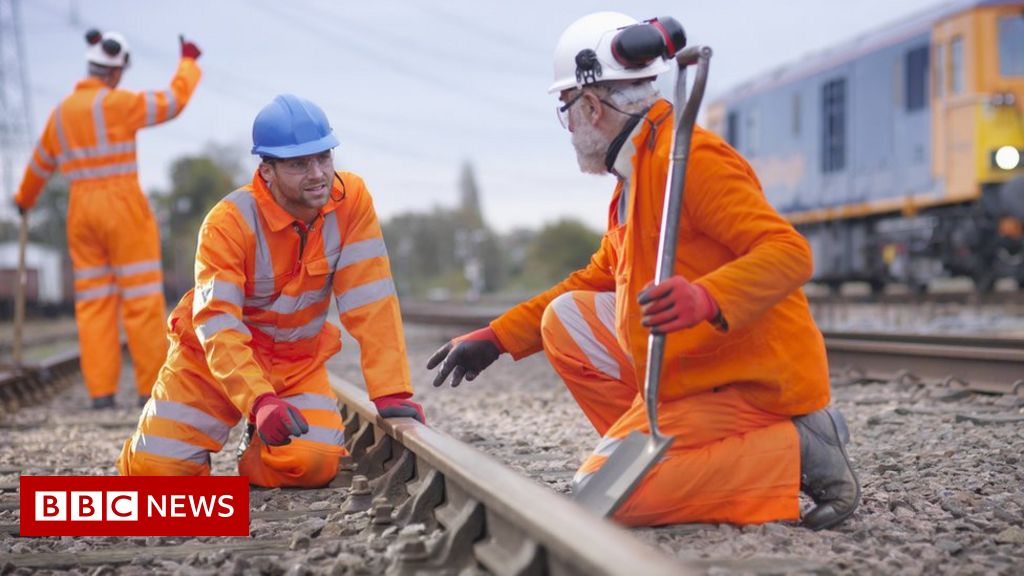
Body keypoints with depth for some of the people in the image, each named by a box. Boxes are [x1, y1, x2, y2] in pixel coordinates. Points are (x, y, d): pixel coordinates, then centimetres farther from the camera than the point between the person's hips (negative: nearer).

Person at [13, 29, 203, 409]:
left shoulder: (62, 113, 12)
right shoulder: (117, 104, -10)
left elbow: (41, 163, 27)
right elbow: (175, 100, -4)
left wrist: (25, 198, 46)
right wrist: (189, 62, 14)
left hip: (83, 214, 6)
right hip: (124, 211, -6)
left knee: (94, 302, 7)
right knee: (142, 299, -2)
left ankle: (101, 391, 2)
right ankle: (153, 388, -3)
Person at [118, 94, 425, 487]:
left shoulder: (351, 199, -16)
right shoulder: (230, 222, -24)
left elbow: (370, 300, -18)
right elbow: (217, 325, -30)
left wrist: (390, 392, -26)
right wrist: (259, 400, -45)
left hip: (297, 363, 2)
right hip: (213, 358, -1)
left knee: (314, 465, -22)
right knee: (155, 469, -10)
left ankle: (257, 454, 15)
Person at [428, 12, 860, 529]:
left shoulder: (687, 158, -17)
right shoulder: (637, 169, 16)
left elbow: (790, 253, -26)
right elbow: (595, 280, 25)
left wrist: (706, 298, -43)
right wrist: (495, 339, 23)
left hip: (752, 382, -10)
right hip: (694, 367, 10)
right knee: (566, 319, 11)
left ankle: (795, 452, -11)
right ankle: (663, 457, 5)